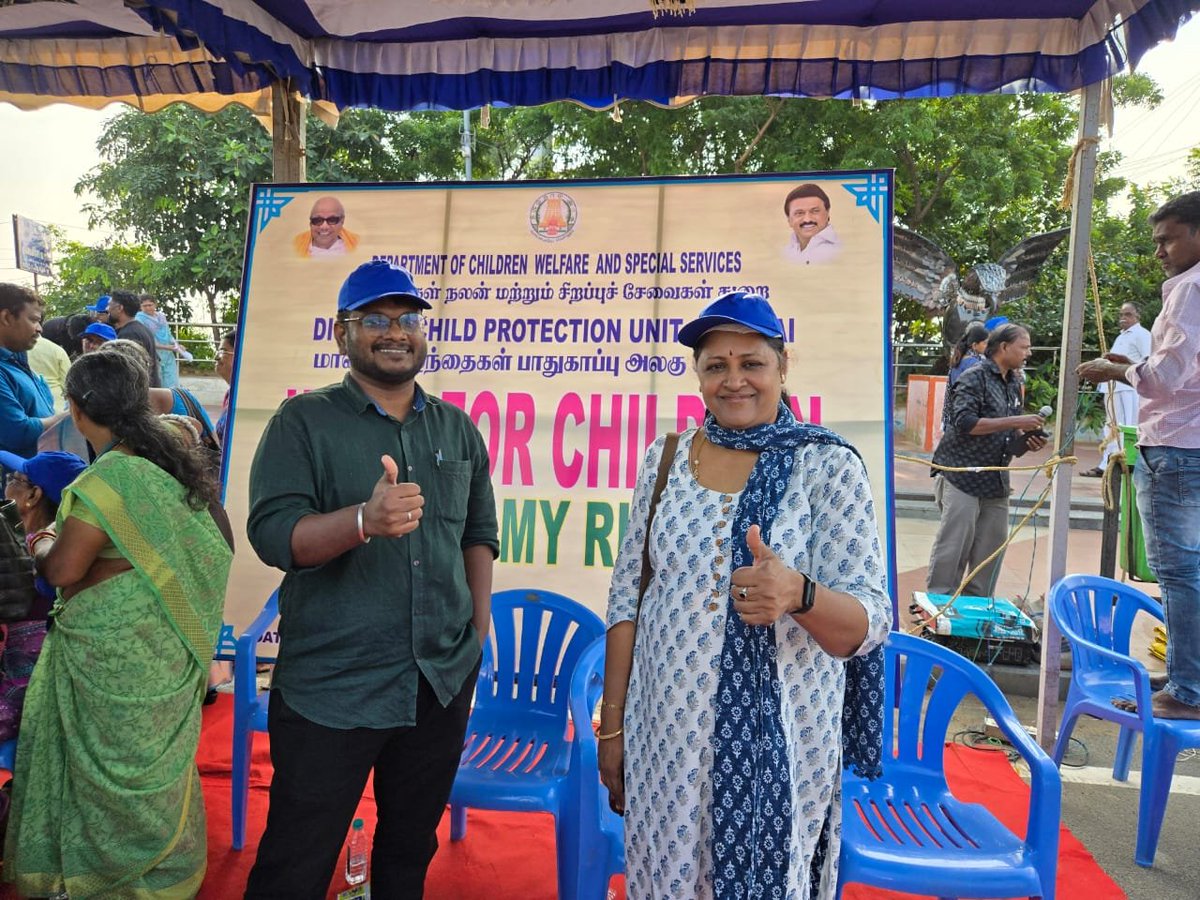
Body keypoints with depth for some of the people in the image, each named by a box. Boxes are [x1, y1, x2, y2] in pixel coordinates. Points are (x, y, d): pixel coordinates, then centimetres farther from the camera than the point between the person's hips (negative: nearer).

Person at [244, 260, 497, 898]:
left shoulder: (457, 428, 9)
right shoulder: (303, 422, -3)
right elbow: (272, 534, -13)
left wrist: (479, 626, 5)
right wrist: (365, 520, -31)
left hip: (444, 679, 4)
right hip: (330, 682, -3)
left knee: (411, 848, 20)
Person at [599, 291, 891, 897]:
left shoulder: (828, 465, -7)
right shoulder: (664, 459, 2)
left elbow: (870, 624, -11)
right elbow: (628, 599, 4)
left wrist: (798, 594, -32)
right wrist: (611, 725, 4)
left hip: (778, 739, -2)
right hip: (665, 733, 3)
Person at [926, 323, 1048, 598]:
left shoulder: (1013, 385, 16)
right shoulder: (975, 377, -8)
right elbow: (964, 423, -20)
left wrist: (1028, 440, 0)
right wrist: (1015, 422, -19)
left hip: (995, 481, 8)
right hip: (961, 476, -8)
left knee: (992, 548, 8)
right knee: (953, 546, -7)